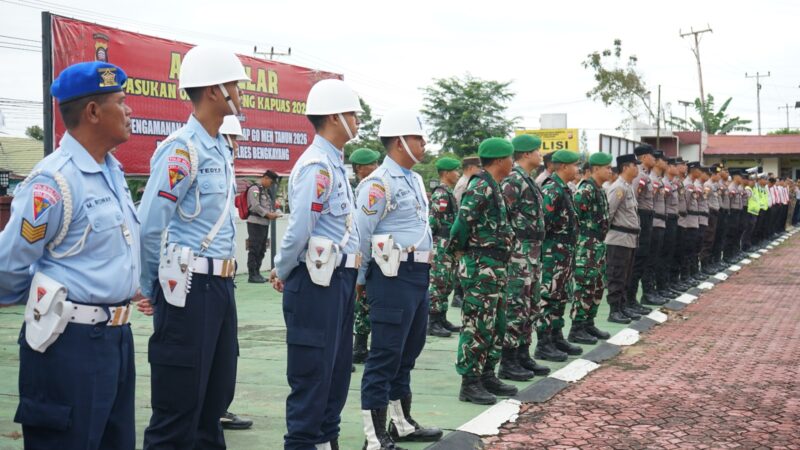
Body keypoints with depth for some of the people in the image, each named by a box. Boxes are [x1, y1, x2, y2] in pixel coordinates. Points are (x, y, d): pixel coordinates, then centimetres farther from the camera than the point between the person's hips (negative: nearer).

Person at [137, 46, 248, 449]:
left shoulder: (221, 149, 13)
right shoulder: (182, 149, -15)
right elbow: (149, 227, -15)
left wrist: (224, 280, 16)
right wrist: (153, 290, -3)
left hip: (220, 284, 9)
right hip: (190, 286, -9)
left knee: (216, 394, 17)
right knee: (179, 405, -1)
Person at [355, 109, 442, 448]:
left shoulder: (415, 180, 15)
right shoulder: (380, 183, -14)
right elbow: (360, 235, -13)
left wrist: (424, 272, 19)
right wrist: (359, 280, -6)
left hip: (418, 274, 9)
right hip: (393, 276, -9)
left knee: (409, 351, 17)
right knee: (385, 355, -4)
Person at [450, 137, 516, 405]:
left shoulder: (493, 187, 16)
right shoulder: (481, 187, -16)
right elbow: (462, 221, -25)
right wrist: (460, 250, -12)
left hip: (495, 269, 10)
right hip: (481, 268, -10)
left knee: (496, 325, 16)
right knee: (477, 326, -5)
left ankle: (487, 376, 25)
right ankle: (469, 384, 1)